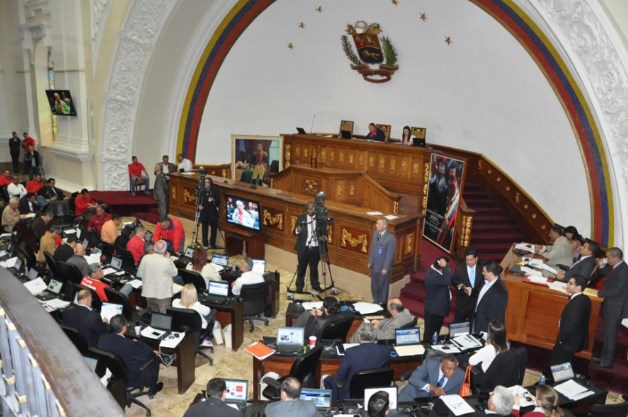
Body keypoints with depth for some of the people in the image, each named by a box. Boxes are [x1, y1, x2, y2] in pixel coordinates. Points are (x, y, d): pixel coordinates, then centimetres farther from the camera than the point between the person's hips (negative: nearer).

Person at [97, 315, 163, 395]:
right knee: (154, 359, 12)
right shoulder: (128, 345, -35)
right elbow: (148, 353, -20)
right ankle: (152, 388, 31)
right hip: (128, 379, -6)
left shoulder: (102, 338, -17)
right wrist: (137, 342, -5)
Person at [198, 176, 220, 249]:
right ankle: (205, 244, 18)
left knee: (214, 228, 5)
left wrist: (214, 200, -28)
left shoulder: (215, 190, -6)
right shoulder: (202, 190, -2)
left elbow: (218, 202, -8)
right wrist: (199, 205, -13)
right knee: (204, 228, 7)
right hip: (204, 212, 1)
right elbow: (199, 199, 6)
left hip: (213, 212, -1)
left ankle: (212, 244, 17)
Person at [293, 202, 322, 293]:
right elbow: (294, 232, -4)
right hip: (304, 248, -1)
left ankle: (315, 286, 24)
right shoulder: (301, 218, -2)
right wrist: (297, 230, -26)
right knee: (301, 268, 11)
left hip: (315, 248, 1)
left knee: (314, 268, 11)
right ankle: (299, 286, 24)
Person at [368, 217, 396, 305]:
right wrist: (370, 262, 10)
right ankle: (376, 300, 39)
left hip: (383, 267, -6)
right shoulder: (375, 234, 1)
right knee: (374, 285, 19)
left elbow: (390, 254, -18)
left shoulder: (390, 238, -21)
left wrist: (385, 268, -17)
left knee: (383, 286, 11)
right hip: (374, 266, 6)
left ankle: (382, 303, 29)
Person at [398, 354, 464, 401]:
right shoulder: (430, 363, -22)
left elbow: (451, 395, -1)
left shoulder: (460, 375, -16)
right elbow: (413, 379, -28)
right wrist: (431, 388, -42)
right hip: (416, 392, -2)